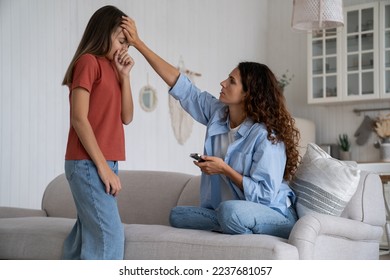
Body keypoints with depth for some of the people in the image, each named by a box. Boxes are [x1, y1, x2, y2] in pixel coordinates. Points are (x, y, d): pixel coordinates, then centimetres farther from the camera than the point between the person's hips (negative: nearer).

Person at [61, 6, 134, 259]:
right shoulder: (89, 61, -8)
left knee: (88, 235, 12)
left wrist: (124, 75, 2)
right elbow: (79, 118, -16)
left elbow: (126, 117, 11)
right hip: (89, 164, -9)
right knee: (110, 237, -13)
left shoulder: (110, 67, 16)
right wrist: (103, 166, -18)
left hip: (102, 164, 9)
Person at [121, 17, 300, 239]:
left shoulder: (266, 136, -21)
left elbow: (265, 195, -23)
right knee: (177, 215, -1)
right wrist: (138, 43, 2)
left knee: (230, 211, -38)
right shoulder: (217, 113, 1)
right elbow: (181, 85, 2)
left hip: (275, 216, -8)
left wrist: (224, 169, -22)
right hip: (228, 211, 8)